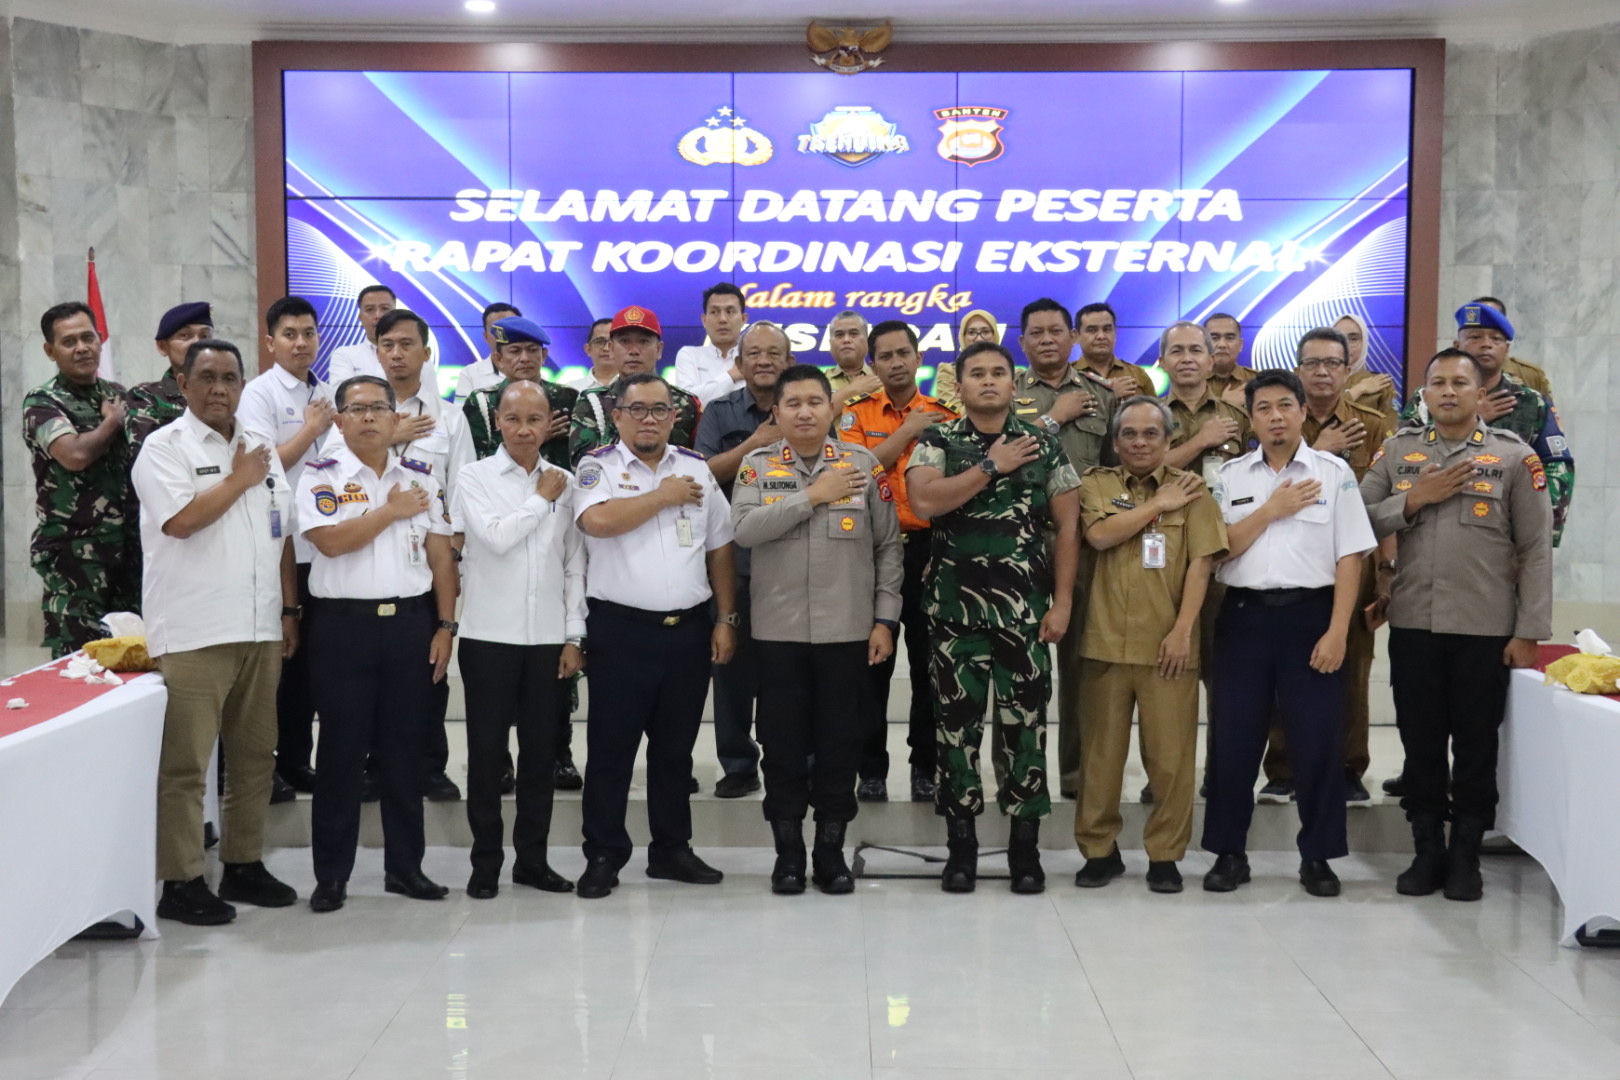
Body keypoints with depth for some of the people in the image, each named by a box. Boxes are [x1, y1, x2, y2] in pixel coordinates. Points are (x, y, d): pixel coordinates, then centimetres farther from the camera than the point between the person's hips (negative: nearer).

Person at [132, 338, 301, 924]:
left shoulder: (260, 449, 16)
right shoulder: (164, 446, -3)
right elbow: (180, 520, -18)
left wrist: (289, 609, 14)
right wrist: (239, 480, -7)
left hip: (260, 630, 6)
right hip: (193, 633, -6)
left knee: (254, 755, 12)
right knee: (185, 763, -3)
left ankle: (243, 864, 24)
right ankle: (181, 882, 5)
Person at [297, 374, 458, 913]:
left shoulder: (421, 480, 10)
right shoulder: (321, 477, 0)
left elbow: (441, 556, 9)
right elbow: (330, 541, -16)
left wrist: (446, 626, 3)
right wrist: (392, 510, -9)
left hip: (410, 624, 3)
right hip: (344, 625, -3)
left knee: (406, 752, 9)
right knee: (341, 752, 2)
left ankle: (405, 866, 20)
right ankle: (331, 874, 12)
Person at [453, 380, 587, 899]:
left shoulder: (565, 483, 7)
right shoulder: (474, 478, 0)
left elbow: (574, 564, 7)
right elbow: (495, 537, -16)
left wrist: (574, 636, 3)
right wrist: (542, 500, -5)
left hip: (548, 638, 2)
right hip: (489, 636, -2)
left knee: (541, 752, 8)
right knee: (487, 752, 5)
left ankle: (532, 858, 20)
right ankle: (486, 861, 16)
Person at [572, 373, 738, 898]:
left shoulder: (697, 468, 11)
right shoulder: (598, 467, -1)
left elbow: (719, 549, 13)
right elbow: (598, 521, -23)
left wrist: (726, 619, 8)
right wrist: (663, 497, -11)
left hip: (689, 628, 4)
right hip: (621, 628, -4)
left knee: (675, 748, 13)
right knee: (611, 747, 3)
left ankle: (672, 849, 24)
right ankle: (603, 856, 13)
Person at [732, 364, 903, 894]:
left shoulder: (864, 464, 3)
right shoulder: (757, 464, 3)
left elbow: (888, 546, 5)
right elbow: (744, 530, -13)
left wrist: (885, 619, -1)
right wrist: (813, 495, -14)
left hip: (847, 630, 0)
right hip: (778, 630, 0)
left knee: (839, 742, 6)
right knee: (783, 742, 6)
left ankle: (831, 851, 19)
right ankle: (788, 851, 19)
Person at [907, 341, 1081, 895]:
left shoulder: (1044, 444, 6)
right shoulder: (936, 441, 3)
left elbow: (1067, 525, 4)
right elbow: (924, 500, -16)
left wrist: (1062, 601, -4)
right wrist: (991, 466, -12)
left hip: (1025, 610, 1)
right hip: (955, 609, 0)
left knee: (1025, 724, 3)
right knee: (958, 723, 5)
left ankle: (1025, 847, 14)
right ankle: (961, 845, 14)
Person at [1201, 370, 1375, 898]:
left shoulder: (1333, 472, 3)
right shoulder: (1232, 475, 8)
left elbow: (1349, 557, -1)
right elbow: (1220, 548, 0)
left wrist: (1337, 631, -9)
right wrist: (1272, 510, -8)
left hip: (1311, 615, -1)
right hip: (1246, 614, 2)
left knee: (1318, 739, 1)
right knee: (1235, 737, 4)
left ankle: (1317, 856, 15)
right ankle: (1229, 851, 16)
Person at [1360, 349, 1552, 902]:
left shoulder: (1514, 456, 0)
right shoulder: (1397, 451, 7)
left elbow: (1536, 551, -1)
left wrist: (1529, 632, -6)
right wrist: (1413, 499, -12)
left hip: (1486, 628, -2)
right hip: (1413, 625, 2)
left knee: (1475, 745, 6)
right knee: (1420, 742, 9)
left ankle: (1465, 856, 20)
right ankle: (1427, 851, 22)